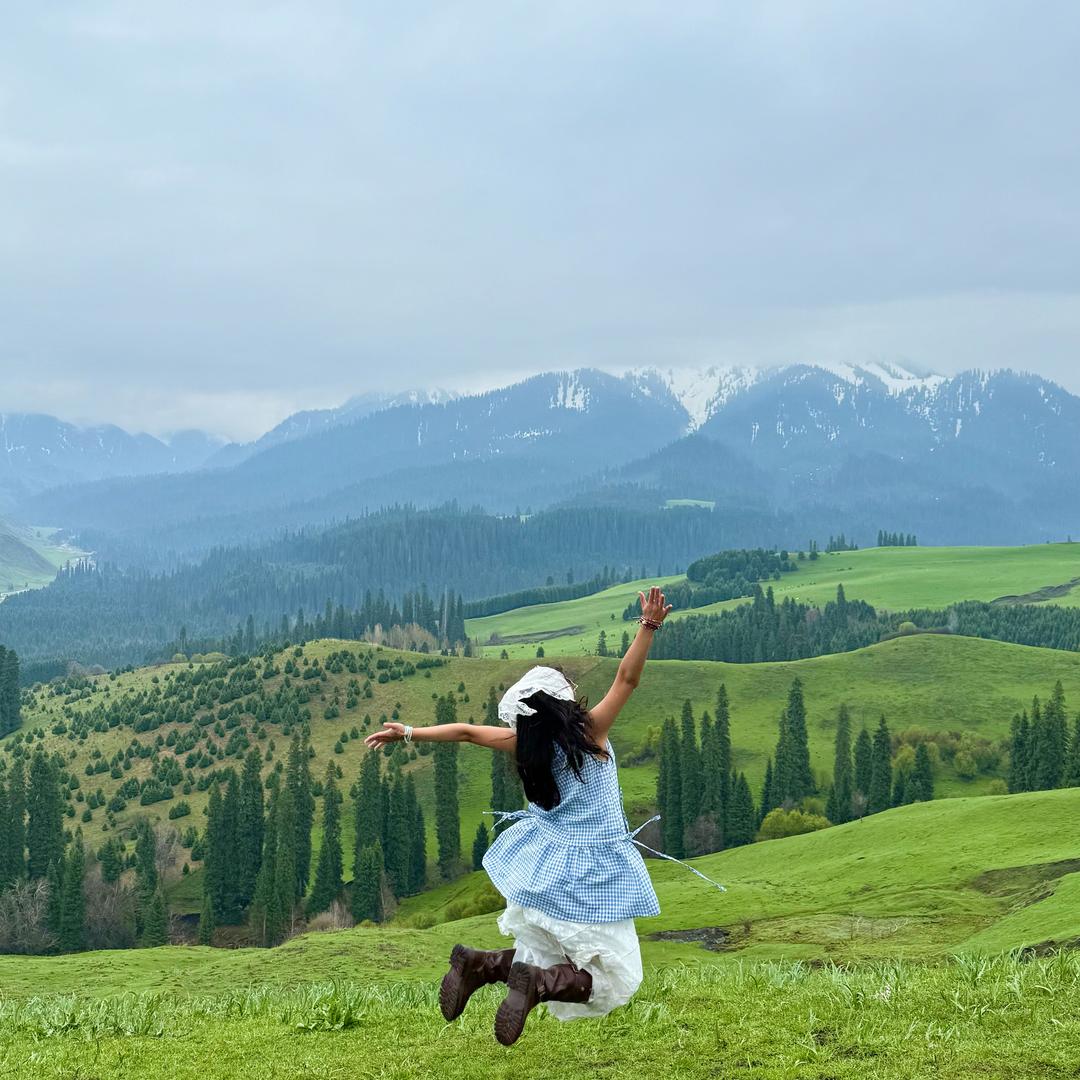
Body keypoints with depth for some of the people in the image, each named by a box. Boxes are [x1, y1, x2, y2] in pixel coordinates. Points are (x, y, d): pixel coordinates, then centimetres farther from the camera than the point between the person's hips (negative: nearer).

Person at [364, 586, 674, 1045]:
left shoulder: (528, 745, -4)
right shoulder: (589, 732, -16)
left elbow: (466, 731, 4)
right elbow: (627, 677, -19)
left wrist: (409, 733, 15)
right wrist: (649, 626, -16)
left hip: (545, 869, 6)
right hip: (592, 876, -6)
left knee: (542, 957, 24)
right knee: (615, 981, 0)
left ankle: (478, 964, -3)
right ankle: (537, 982, -23)